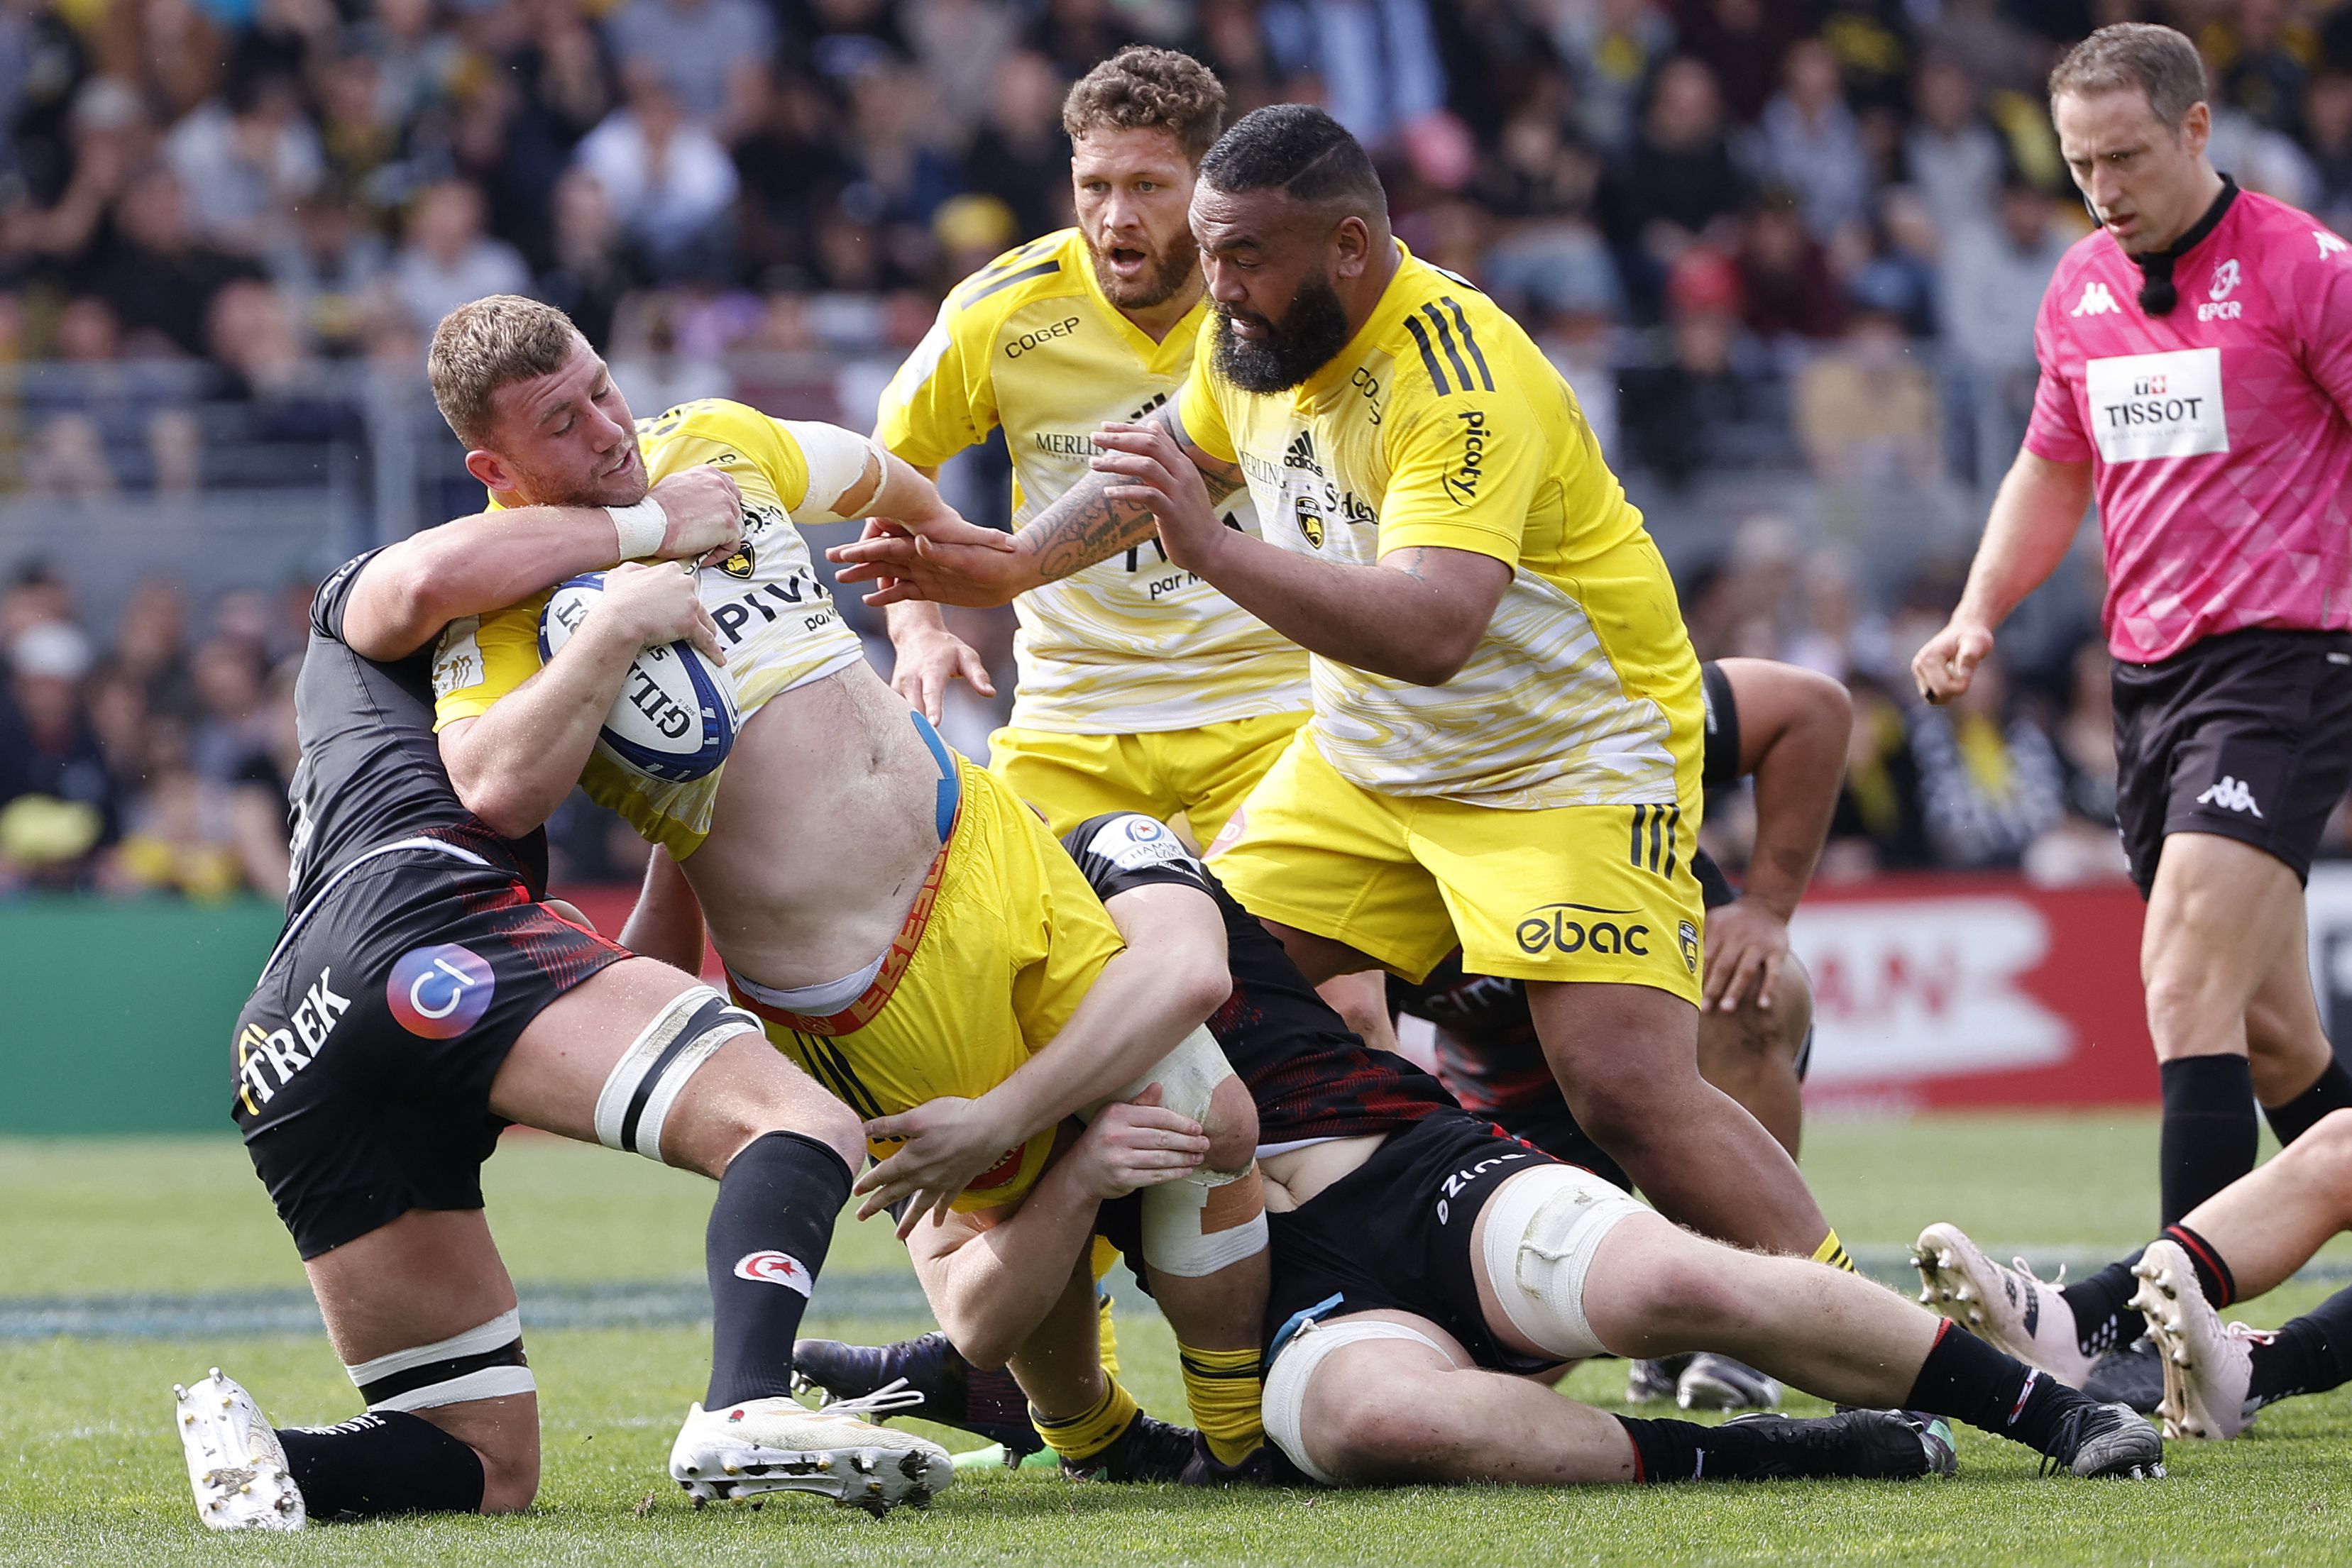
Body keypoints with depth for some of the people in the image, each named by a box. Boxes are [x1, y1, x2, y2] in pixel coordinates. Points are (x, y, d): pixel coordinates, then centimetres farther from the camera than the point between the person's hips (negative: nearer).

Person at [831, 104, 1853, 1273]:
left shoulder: (1460, 382, -29)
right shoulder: (1253, 339, -3)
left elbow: (1432, 630, -42)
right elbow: (1179, 461, 22)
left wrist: (1213, 551, -48)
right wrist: (1016, 563, 14)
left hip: (1568, 759, -8)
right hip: (1369, 758, 8)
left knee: (1628, 1091, -21)